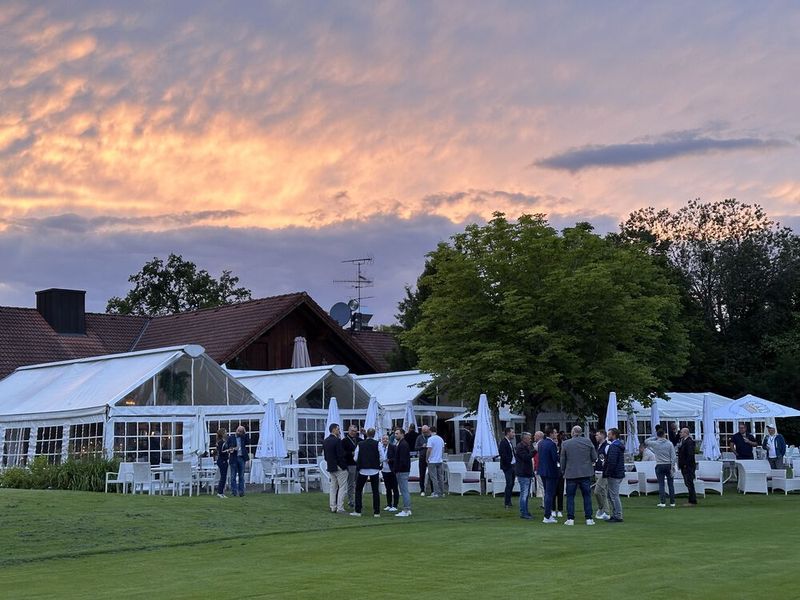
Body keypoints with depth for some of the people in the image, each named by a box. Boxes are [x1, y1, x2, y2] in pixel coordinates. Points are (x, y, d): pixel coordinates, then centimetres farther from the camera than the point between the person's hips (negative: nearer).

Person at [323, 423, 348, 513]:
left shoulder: (325, 441, 7)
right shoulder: (337, 440, -17)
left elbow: (325, 454, 12)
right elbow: (341, 455, -19)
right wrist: (344, 466, -10)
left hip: (330, 467, 8)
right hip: (339, 467, -8)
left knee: (333, 487, 14)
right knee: (342, 488, -2)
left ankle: (332, 507, 16)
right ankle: (340, 508, -5)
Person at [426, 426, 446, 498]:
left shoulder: (430, 439, -11)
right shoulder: (441, 439, 9)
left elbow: (429, 450, -16)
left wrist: (427, 458, -5)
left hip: (432, 461, -6)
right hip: (440, 460, 6)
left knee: (434, 477, -3)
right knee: (440, 477, 10)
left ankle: (436, 493, -7)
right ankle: (442, 493, 12)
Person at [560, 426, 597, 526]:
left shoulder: (565, 443, -4)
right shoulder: (587, 442, -2)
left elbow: (562, 460, 1)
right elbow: (594, 458, 1)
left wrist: (563, 471, 16)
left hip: (571, 474, -1)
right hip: (585, 473, 1)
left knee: (570, 497, 6)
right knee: (587, 496, 7)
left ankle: (570, 519, 3)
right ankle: (589, 518, 6)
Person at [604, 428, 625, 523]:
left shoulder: (614, 446, -17)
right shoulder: (619, 445, 16)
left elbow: (611, 462, -24)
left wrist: (607, 473, -15)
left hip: (614, 475, -10)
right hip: (619, 474, 10)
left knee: (614, 496, -5)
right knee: (611, 496, 17)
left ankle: (618, 516, -3)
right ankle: (614, 515, 21)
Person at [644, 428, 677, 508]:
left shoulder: (655, 443, -6)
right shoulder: (669, 443, -3)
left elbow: (646, 441, 14)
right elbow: (673, 456, -5)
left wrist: (655, 438, 15)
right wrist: (672, 466, -2)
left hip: (659, 466, -1)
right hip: (668, 465, 1)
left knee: (661, 484, 2)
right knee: (670, 484, 8)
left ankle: (662, 502, -5)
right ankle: (672, 502, 9)